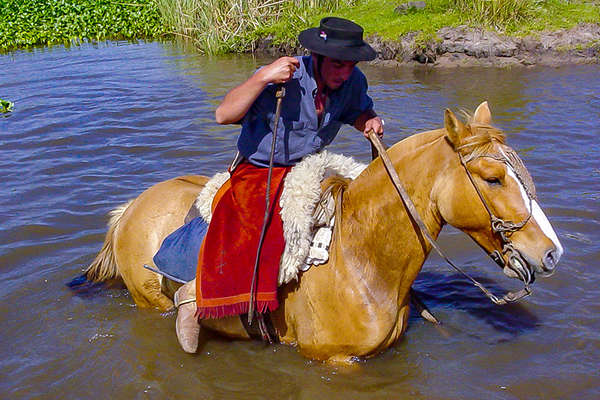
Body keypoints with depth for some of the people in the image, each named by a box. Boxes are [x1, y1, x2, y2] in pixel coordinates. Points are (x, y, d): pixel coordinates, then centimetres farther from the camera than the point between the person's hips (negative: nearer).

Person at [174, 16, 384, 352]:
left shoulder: (354, 82, -5)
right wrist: (263, 78, -37)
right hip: (259, 171, -7)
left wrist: (370, 121, -6)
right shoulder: (283, 79, -23)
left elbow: (359, 111, 18)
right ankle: (195, 295, -13)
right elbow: (224, 115, -27)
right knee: (258, 228, -30)